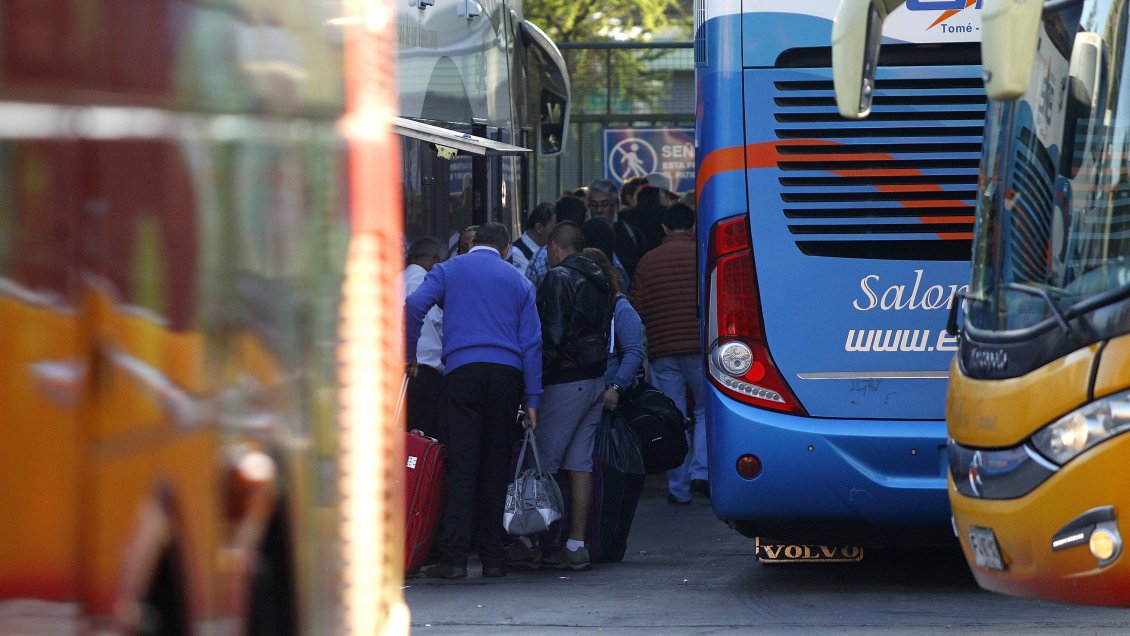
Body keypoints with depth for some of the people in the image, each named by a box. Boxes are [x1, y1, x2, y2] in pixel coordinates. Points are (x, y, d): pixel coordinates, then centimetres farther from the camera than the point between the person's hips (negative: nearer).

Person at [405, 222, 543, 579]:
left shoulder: (448, 270, 13)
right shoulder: (518, 281, 17)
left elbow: (414, 306, -4)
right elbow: (531, 342, 11)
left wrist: (409, 355, 7)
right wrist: (532, 398, 10)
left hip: (463, 370, -2)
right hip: (507, 373, 2)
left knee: (461, 466, -5)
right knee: (496, 467, 7)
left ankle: (454, 557, -14)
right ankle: (493, 558, 7)